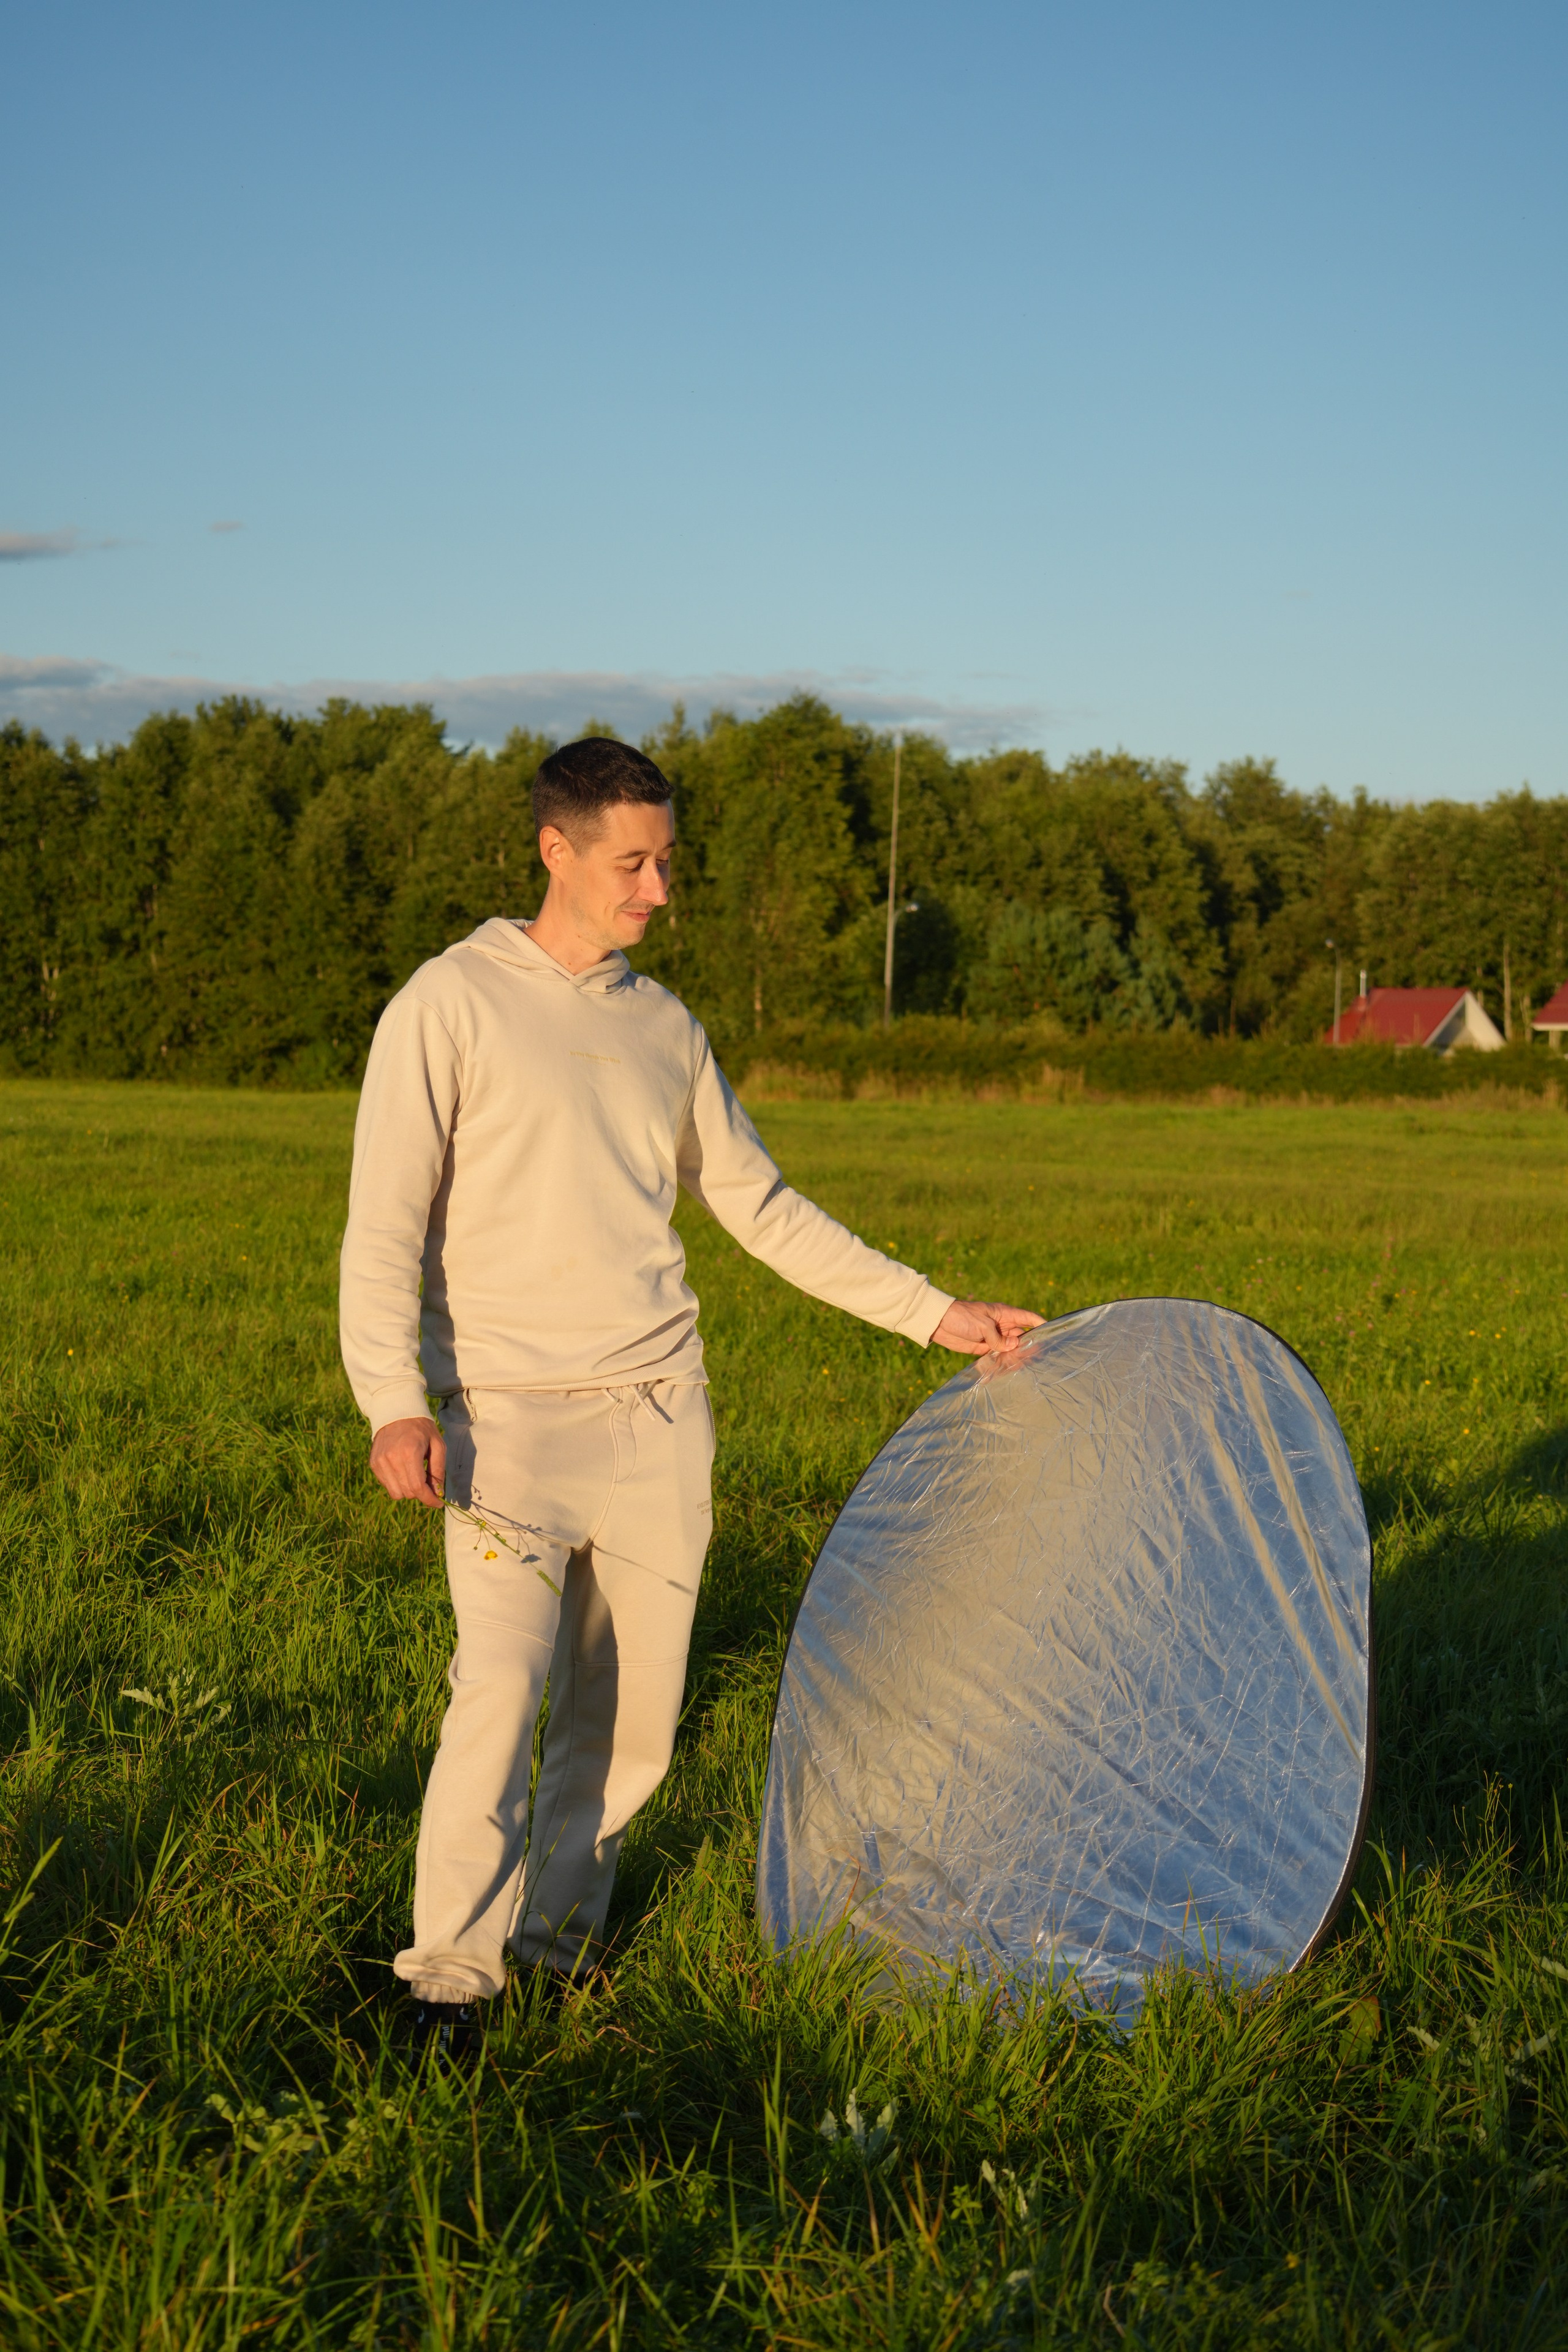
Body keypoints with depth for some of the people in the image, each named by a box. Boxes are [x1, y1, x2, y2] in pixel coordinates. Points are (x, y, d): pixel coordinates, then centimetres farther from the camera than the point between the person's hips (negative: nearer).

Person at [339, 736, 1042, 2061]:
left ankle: (557, 1930, 21)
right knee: (504, 1687, -16)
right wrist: (393, 1401, -20)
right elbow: (385, 1221, -7)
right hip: (509, 1415, -5)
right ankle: (452, 1970, -4)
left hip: (657, 1413, 5)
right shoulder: (455, 1003, -2)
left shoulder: (666, 1027, 14)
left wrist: (931, 1312, 16)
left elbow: (761, 1205, 20)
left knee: (635, 1705, 5)